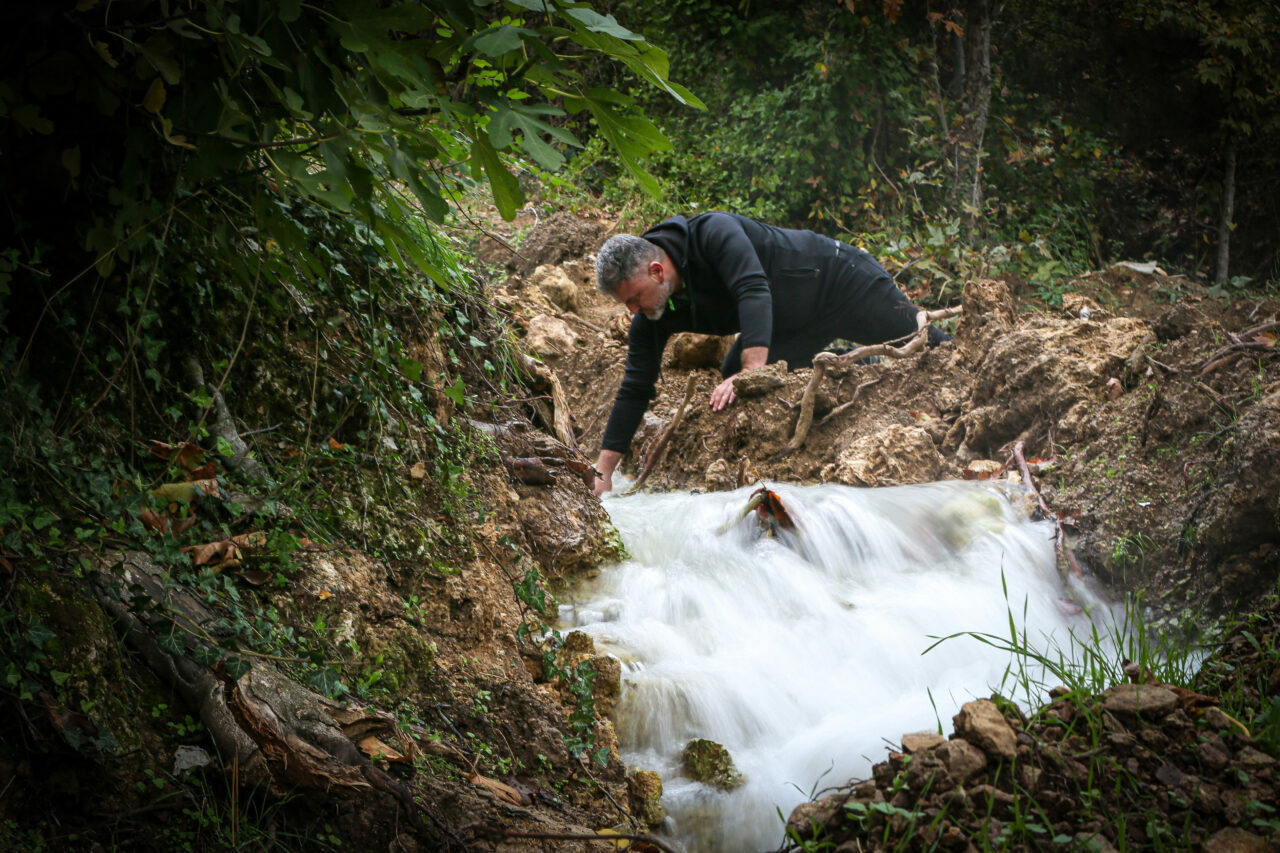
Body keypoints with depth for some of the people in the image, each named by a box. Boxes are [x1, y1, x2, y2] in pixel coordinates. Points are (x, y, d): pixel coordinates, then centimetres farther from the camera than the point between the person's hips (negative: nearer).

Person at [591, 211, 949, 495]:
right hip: (796, 326, 7)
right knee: (733, 385, -5)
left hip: (841, 281, -7)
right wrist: (603, 473, -14)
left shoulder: (714, 234, -34)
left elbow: (754, 292, -45)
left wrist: (753, 370, -57)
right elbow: (635, 389, -10)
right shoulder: (653, 319, -13)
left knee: (923, 347, 2)